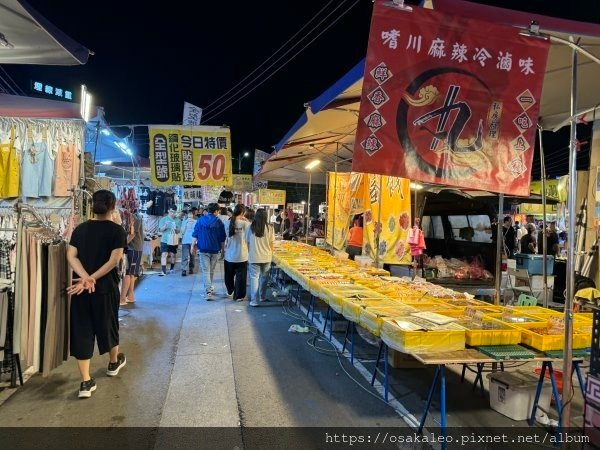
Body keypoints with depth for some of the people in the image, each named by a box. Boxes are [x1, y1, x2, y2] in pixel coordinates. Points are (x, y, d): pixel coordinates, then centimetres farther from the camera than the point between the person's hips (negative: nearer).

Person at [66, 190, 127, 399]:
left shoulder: (80, 229, 4)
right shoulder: (117, 230, -7)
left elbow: (71, 256, -7)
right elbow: (114, 260, -17)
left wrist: (85, 278, -17)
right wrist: (91, 279, -16)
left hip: (80, 288, 2)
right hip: (106, 288, -2)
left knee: (81, 331, 6)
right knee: (107, 325, 18)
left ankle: (86, 382, 5)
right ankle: (114, 362, 41)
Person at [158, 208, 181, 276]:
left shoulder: (178, 220, 2)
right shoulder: (163, 219, 1)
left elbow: (179, 231, 0)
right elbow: (160, 230, -2)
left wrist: (176, 229, -23)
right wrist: (165, 226, -22)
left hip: (174, 241, 2)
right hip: (165, 240, -1)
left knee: (173, 255, 12)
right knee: (164, 255, -10)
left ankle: (172, 269, 30)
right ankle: (163, 271, -12)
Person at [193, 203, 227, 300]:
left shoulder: (200, 220, -1)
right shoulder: (219, 222, -2)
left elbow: (195, 235, -1)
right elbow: (222, 239, 2)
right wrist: (222, 249, 13)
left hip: (203, 249, -1)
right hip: (215, 249, 1)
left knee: (205, 270, 0)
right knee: (212, 270, 18)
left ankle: (208, 291, -11)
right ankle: (209, 287, 33)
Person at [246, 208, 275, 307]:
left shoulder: (250, 228, -7)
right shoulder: (269, 228, -8)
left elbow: (248, 243, 1)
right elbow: (272, 243, -1)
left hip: (254, 257, -1)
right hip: (266, 257, 1)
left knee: (254, 278, 4)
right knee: (264, 277, 18)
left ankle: (255, 300, 0)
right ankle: (262, 297, 32)